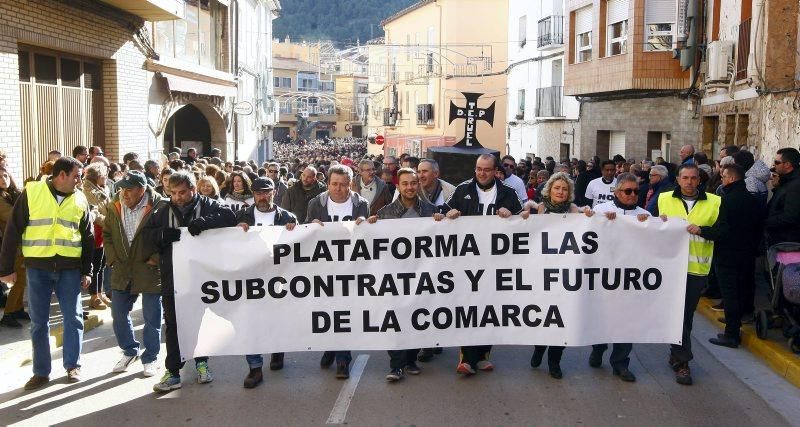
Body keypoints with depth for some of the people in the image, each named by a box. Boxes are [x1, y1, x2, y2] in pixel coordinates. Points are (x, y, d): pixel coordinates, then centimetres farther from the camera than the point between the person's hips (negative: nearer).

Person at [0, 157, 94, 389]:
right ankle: (41, 371, 17)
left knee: (73, 318, 5)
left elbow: (87, 238, 11)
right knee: (38, 322, 6)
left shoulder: (80, 200, 6)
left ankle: (73, 365, 19)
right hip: (38, 267, -2)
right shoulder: (32, 192, -3)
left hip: (69, 268, 2)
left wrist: (86, 271, 7)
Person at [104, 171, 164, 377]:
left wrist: (156, 259, -14)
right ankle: (129, 351, 32)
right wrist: (112, 258, 3)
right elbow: (107, 234, 12)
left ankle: (150, 358, 21)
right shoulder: (114, 206, 1)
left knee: (152, 318, 5)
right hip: (121, 271, 5)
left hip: (150, 271, -5)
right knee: (119, 314, 12)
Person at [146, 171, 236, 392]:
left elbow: (229, 216, -16)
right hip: (172, 277, 1)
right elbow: (147, 233, 7)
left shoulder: (206, 205, -3)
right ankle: (173, 372, 10)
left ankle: (201, 362, 29)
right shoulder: (163, 209, 4)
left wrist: (203, 222, -29)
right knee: (173, 324, 4)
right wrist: (163, 234, -14)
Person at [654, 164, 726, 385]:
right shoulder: (664, 199, 6)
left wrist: (702, 230, -16)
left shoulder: (714, 202, 4)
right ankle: (682, 360, 8)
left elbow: (722, 230, 1)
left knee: (686, 314, 7)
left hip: (697, 267, 0)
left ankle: (677, 355, 20)